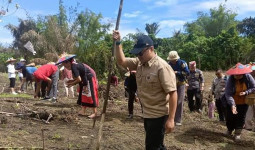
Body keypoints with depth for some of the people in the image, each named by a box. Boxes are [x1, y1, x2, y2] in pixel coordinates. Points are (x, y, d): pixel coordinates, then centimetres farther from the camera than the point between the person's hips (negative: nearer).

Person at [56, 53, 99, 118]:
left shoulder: (74, 67, -21)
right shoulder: (74, 65, 8)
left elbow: (79, 79, -23)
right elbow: (79, 78, 11)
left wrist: (72, 84, -9)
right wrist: (71, 81, 1)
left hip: (90, 78, -10)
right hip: (86, 79, 10)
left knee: (90, 95, -8)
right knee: (83, 94, 12)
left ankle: (94, 113, -2)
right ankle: (83, 111, 17)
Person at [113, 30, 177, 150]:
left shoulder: (162, 67, -23)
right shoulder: (139, 62, 1)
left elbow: (172, 93, -25)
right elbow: (121, 61, 7)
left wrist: (170, 119, -26)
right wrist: (118, 42, -6)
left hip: (158, 115, -8)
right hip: (147, 113, 8)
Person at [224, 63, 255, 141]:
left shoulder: (248, 77, -20)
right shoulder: (230, 79, -25)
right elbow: (228, 94, -30)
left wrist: (246, 92, -26)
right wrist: (232, 104, -42)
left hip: (243, 103, 1)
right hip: (232, 102, -1)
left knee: (241, 117, 6)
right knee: (229, 117, 6)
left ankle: (238, 133, 22)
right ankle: (230, 130, 34)